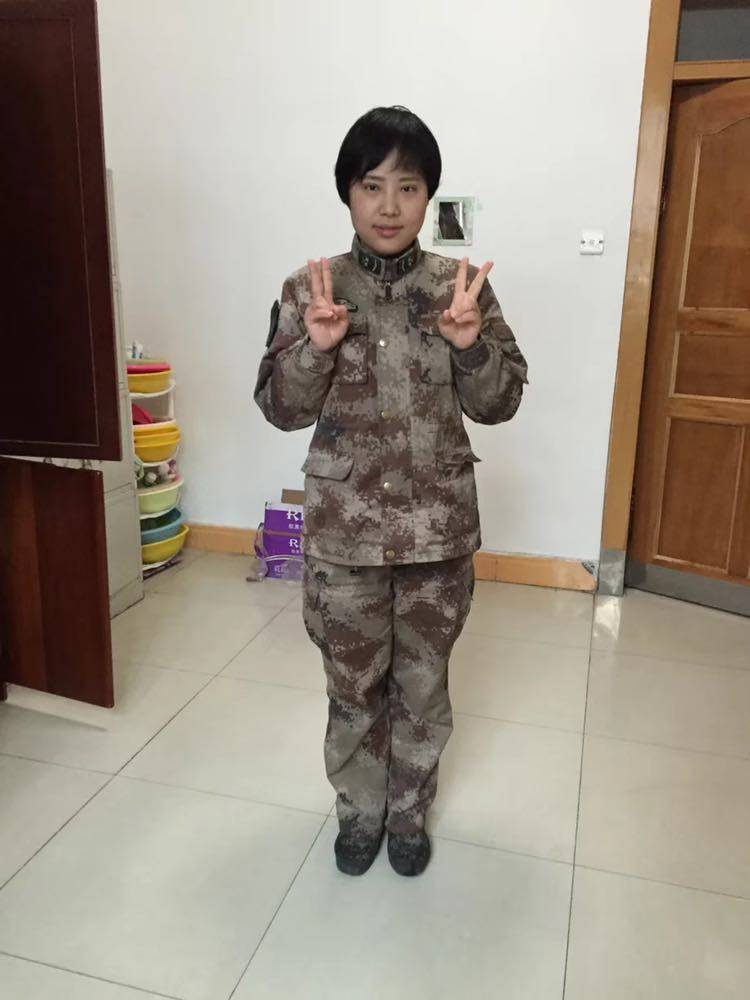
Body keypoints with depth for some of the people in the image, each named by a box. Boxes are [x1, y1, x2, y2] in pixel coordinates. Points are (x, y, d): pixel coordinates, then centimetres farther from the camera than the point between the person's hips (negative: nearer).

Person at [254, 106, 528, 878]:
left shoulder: (462, 286, -3)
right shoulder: (308, 291, -5)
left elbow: (498, 404, -2)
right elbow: (281, 410, -5)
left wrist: (469, 344, -20)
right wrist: (316, 347, -23)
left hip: (439, 527, 1)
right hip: (343, 529, 0)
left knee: (423, 684, 16)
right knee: (353, 685, 16)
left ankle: (408, 810, 42)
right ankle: (359, 810, 42)